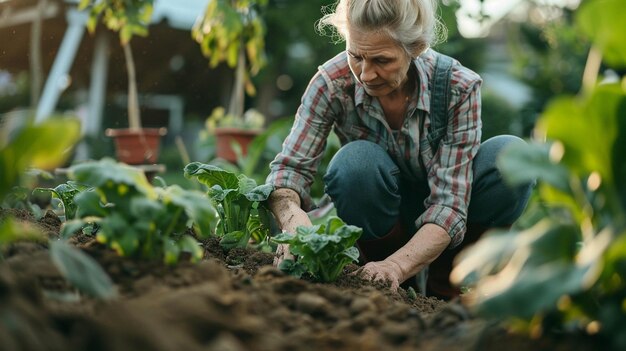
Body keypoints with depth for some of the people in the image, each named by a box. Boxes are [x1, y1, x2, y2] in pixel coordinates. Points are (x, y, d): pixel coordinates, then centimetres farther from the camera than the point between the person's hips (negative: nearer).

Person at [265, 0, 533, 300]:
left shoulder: (458, 87, -25)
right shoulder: (333, 82, -22)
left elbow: (450, 201, -29)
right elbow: (290, 165, -23)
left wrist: (396, 266, -45)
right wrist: (293, 217, -47)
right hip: (379, 221, 0)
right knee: (357, 161, -32)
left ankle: (444, 287, -8)